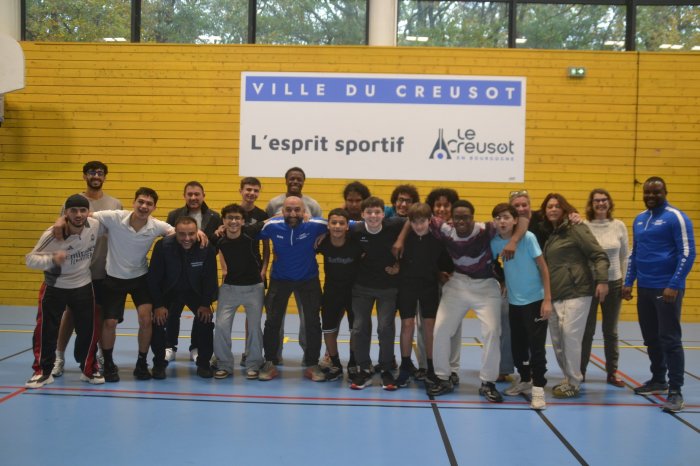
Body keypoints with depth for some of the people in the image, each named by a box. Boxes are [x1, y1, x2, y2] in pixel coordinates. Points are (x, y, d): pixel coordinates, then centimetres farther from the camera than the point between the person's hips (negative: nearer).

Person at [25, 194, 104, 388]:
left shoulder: (95, 226, -15)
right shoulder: (52, 235, -23)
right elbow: (30, 259, -21)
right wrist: (51, 259, -39)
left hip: (83, 287, 2)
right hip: (54, 287, -2)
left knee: (88, 330, 5)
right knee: (45, 330, -1)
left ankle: (89, 370, 24)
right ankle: (42, 372, 16)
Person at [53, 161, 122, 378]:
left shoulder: (115, 204, 3)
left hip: (105, 271, 1)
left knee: (101, 313, 9)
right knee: (71, 312, 4)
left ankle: (101, 356, 20)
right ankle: (59, 357, 14)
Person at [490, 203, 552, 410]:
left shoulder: (528, 238, -15)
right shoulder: (495, 242, -5)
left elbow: (543, 268, -11)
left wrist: (547, 299, -14)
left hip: (535, 300, -4)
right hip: (514, 302, 4)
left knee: (536, 346, -5)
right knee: (517, 345, 12)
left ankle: (538, 387, 3)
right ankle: (525, 380, 32)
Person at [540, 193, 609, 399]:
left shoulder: (576, 228, -6)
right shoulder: (549, 234, 15)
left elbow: (599, 255, -11)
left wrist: (602, 281, -21)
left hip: (576, 293, -8)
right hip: (555, 295, 8)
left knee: (570, 337, -10)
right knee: (557, 340, 9)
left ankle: (573, 384, -1)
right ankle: (568, 379, 22)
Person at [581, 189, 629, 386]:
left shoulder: (619, 226, -1)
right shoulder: (583, 226, -10)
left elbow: (625, 257, 6)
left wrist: (626, 282, 4)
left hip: (614, 284, 3)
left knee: (610, 331, 13)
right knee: (587, 331, 5)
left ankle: (612, 372, 23)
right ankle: (580, 371, 17)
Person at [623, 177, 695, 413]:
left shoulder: (676, 217, -8)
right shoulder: (639, 219, 13)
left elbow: (688, 254, -13)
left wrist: (673, 285, -19)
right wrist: (628, 282, 13)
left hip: (667, 288, -7)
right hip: (644, 288, 7)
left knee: (670, 339, -6)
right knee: (651, 338, 14)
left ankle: (675, 391, -2)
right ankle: (658, 380, 27)